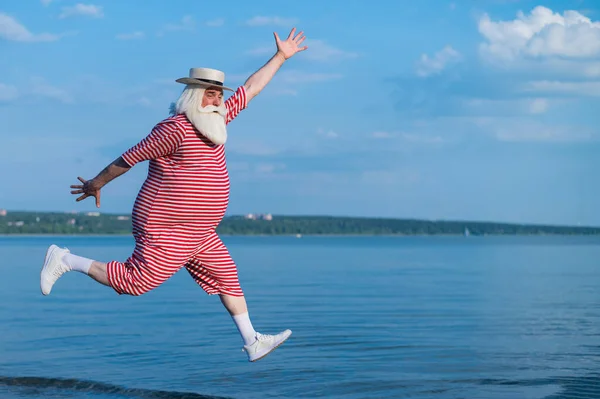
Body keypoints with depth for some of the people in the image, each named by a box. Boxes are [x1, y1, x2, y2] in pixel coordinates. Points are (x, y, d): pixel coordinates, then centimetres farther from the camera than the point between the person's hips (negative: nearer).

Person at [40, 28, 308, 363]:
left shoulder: (214, 119, 8)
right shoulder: (175, 129, -19)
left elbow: (251, 89, 15)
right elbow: (131, 157, -11)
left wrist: (281, 57, 16)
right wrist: (97, 184, -2)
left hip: (198, 235, 9)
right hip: (168, 231, -9)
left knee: (227, 278, 10)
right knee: (135, 282, -7)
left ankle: (252, 342, 17)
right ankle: (66, 260, 6)